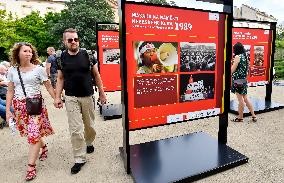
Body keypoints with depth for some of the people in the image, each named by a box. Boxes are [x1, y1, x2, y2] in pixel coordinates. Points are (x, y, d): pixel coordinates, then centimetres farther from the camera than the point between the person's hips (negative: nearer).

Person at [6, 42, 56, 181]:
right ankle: (43, 146, 40)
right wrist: (8, 110, 5)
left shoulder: (38, 69, -3)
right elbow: (10, 91, 8)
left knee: (33, 134, -6)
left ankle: (31, 166, 6)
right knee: (30, 133, 11)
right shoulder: (12, 70, 5)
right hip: (19, 106, 3)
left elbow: (49, 87, 1)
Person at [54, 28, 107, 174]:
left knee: (89, 125, 15)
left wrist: (102, 93, 2)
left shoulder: (87, 54, -2)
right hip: (71, 98, 0)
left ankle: (89, 143, 44)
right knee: (75, 130, -1)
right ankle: (80, 158, 13)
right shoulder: (62, 58, 2)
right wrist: (57, 97, 1)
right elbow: (60, 79, 9)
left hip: (87, 96, 0)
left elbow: (96, 75, 2)